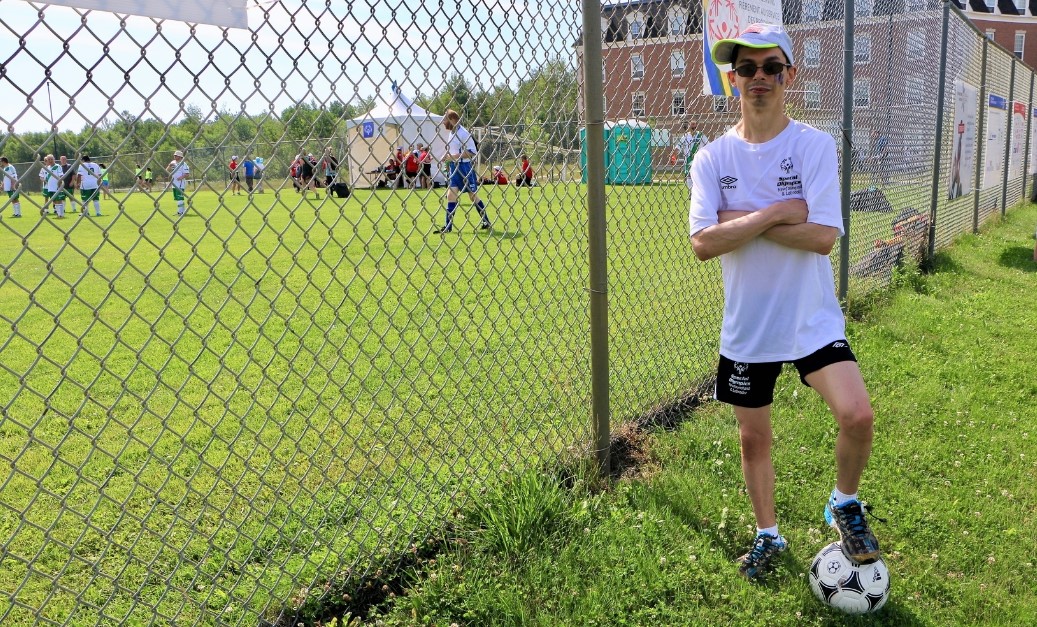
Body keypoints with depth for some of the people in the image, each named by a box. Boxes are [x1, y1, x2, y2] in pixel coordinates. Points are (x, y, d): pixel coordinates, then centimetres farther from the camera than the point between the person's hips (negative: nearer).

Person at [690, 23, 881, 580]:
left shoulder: (815, 145, -6)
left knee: (857, 414, -20)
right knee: (753, 438, 12)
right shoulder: (713, 158, -2)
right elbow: (703, 243, -15)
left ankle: (845, 506, 12)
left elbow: (823, 237, -18)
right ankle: (767, 535, 37)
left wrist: (741, 220, -17)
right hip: (745, 327, 2)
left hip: (812, 320, -2)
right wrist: (776, 213, -20)